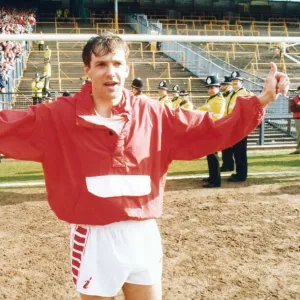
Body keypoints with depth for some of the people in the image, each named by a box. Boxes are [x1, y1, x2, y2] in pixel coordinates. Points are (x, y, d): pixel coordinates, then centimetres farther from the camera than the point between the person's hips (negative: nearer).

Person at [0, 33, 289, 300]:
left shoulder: (152, 114, 0)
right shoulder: (59, 116, -6)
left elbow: (213, 131, 2)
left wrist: (262, 100, -4)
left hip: (143, 235, 3)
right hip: (95, 239, -2)